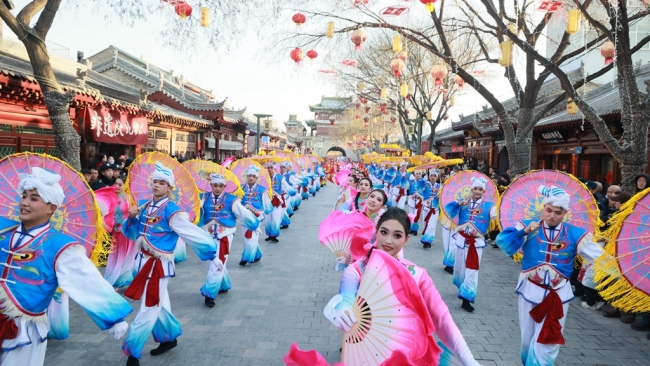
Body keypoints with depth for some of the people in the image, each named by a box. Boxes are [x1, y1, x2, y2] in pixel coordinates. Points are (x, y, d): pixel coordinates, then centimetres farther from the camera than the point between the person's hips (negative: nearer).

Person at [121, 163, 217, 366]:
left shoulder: (172, 211, -17)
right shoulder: (145, 207, 5)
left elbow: (193, 233, -17)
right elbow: (134, 233, 15)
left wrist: (212, 255, -16)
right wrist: (132, 218, -5)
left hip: (159, 265, -7)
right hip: (143, 261, 7)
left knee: (148, 310, 0)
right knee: (158, 305, 20)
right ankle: (169, 337, 38)